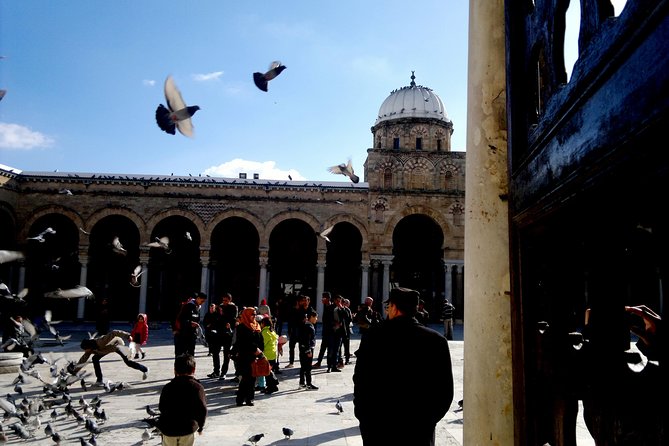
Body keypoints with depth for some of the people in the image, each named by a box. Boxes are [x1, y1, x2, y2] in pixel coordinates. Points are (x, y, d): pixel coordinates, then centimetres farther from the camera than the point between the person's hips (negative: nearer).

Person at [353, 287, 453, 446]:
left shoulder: (373, 337, -11)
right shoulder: (437, 340, -5)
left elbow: (361, 384, -7)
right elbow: (445, 390, -1)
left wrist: (364, 418, 6)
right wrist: (429, 418, 11)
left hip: (378, 432, -1)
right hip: (421, 432, 1)